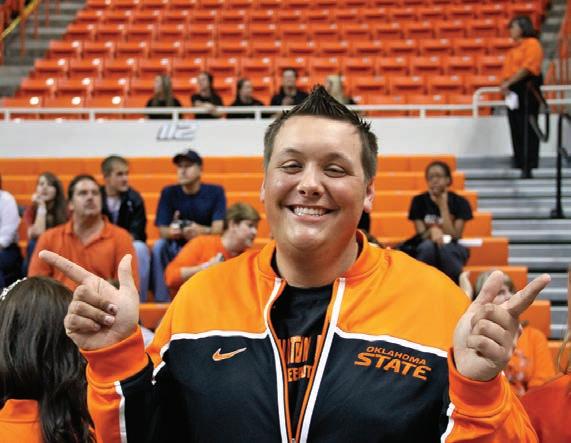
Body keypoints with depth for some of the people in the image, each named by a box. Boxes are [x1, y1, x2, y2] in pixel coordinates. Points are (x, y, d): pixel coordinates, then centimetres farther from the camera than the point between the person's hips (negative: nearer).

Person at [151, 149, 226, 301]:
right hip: (177, 250, 2)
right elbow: (162, 230, -7)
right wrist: (171, 232, -33)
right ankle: (162, 299, -24)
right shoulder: (169, 193, 1)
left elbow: (218, 228, -15)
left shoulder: (215, 192, -3)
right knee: (159, 245, -28)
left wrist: (202, 231, -40)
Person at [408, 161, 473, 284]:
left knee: (445, 247, -37)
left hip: (453, 249, -1)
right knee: (428, 246, -36)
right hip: (427, 251, 1)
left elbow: (453, 236, -15)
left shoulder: (459, 202, -6)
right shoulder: (419, 201, -3)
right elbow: (421, 234, -6)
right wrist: (432, 230, -30)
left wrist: (443, 205, -17)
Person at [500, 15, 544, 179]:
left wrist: (509, 83, -18)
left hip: (526, 89, -9)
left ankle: (528, 166, -9)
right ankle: (519, 162, 14)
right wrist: (505, 84, -2)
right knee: (516, 128, 8)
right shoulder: (515, 48, 20)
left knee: (527, 128, -9)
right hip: (513, 91, 9)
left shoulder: (532, 44, -6)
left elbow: (527, 68, -17)